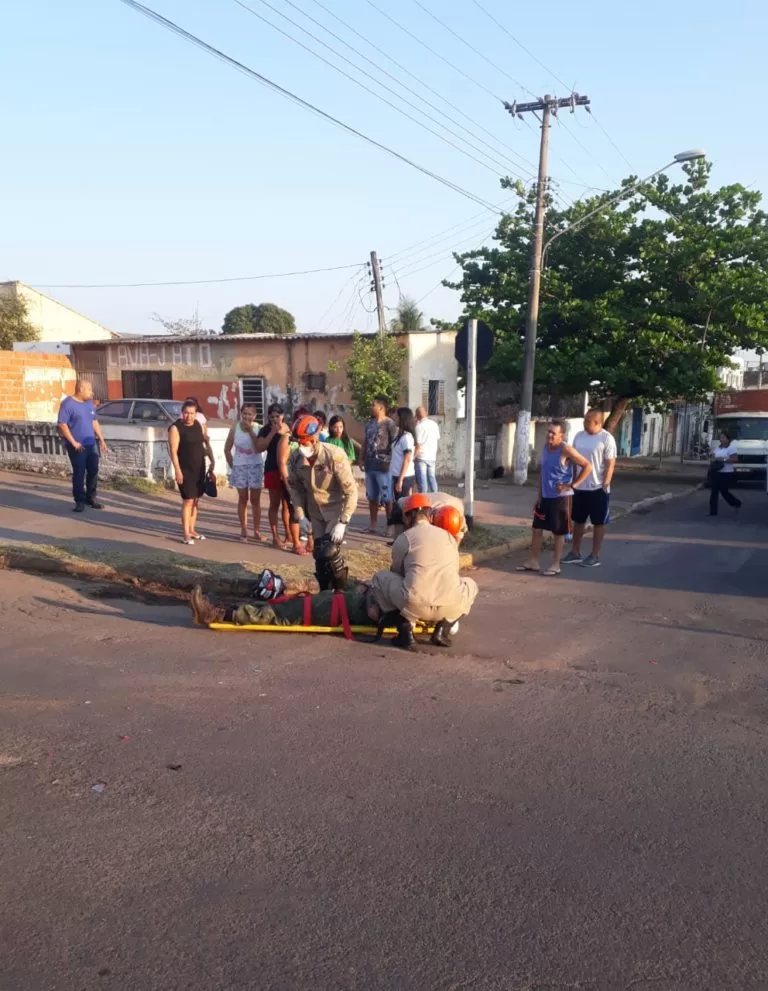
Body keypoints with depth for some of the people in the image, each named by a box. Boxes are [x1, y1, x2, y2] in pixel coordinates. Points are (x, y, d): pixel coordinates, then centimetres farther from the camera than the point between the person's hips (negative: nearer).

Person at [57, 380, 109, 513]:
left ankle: (91, 498, 20)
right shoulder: (68, 404, -11)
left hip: (91, 444, 7)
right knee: (79, 473, -3)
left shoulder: (90, 404, 12)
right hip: (77, 446, -7)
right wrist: (73, 442, -18)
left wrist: (101, 439, 14)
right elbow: (62, 425, -15)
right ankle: (79, 501, 6)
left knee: (93, 471, 8)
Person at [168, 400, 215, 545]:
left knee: (196, 500, 11)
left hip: (199, 468, 6)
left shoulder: (198, 425, 7)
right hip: (185, 470, -6)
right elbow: (173, 451, -16)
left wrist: (212, 461, 10)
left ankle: (192, 530, 21)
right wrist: (178, 470, -21)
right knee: (188, 500, -8)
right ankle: (186, 534, -2)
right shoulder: (175, 428, -12)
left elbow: (206, 443, 16)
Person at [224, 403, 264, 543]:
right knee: (243, 499, 7)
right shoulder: (235, 428, -2)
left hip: (255, 466, -1)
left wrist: (251, 431, -20)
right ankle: (244, 531, 12)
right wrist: (232, 465, 2)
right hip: (239, 467, 1)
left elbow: (259, 448, -18)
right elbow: (227, 449, 6)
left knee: (255, 500, 5)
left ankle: (257, 531, 13)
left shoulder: (259, 428, -6)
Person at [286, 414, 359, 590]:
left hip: (337, 509, -5)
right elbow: (294, 487, 5)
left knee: (329, 551, -16)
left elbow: (351, 490, -23)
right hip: (315, 511, 5)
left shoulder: (335, 456, -28)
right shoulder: (295, 458, -13)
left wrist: (342, 522, -25)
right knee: (318, 553, 10)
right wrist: (300, 515, -1)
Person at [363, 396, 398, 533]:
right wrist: (363, 460, 14)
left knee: (387, 499, -1)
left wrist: (392, 463, -14)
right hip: (370, 466, 7)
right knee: (372, 497, 13)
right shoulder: (369, 424, 13)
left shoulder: (389, 424, -9)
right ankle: (373, 525, 22)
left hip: (384, 466, -7)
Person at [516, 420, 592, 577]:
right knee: (537, 529, 10)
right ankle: (533, 561, 20)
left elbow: (587, 466, -15)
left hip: (560, 497, -7)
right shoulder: (545, 447, 5)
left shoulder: (566, 450, -17)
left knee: (558, 532, 3)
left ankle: (555, 565, 14)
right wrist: (539, 494, 11)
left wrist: (572, 485, -18)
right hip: (545, 497, 7)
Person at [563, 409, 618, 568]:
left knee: (598, 523, 6)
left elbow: (611, 464, -13)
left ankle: (595, 556, 13)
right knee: (578, 520, 14)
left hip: (598, 488, -6)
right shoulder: (579, 435, 6)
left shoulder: (606, 438, -11)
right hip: (580, 487, 6)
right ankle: (575, 552, 25)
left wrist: (605, 484, -18)